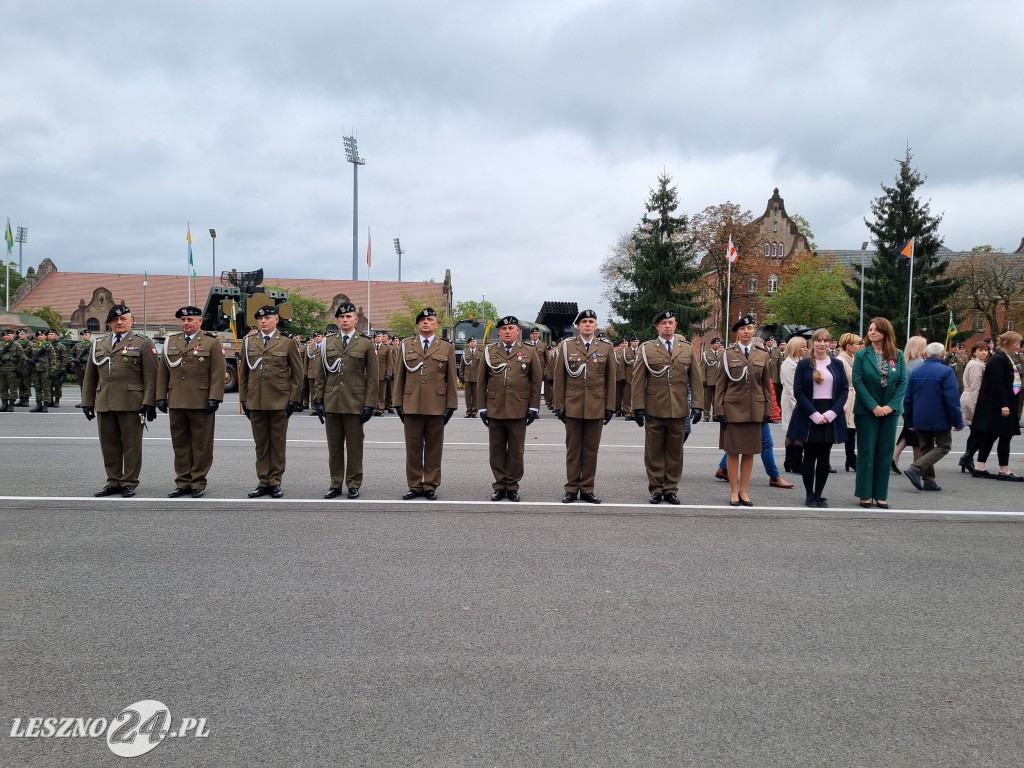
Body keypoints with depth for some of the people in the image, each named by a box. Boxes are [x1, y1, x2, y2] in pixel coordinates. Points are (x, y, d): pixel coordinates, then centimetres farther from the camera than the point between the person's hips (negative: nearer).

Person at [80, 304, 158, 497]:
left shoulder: (143, 343, 2)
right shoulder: (99, 345, 17)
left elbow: (150, 376, -5)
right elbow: (90, 376, 18)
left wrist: (149, 402, -12)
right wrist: (87, 401, 11)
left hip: (131, 404, -5)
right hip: (104, 404, 5)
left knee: (131, 445, 1)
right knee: (109, 445, 8)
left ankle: (129, 483, 10)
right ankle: (114, 482, 18)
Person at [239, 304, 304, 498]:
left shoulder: (288, 342, 1)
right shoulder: (249, 342, 11)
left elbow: (297, 373, 1)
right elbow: (243, 372, 14)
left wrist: (294, 399, -5)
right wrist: (243, 398, 9)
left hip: (279, 401, -3)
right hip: (255, 401, 3)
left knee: (278, 443, 4)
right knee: (260, 444, 7)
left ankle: (275, 482, 12)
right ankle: (263, 482, 14)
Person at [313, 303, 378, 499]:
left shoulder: (366, 344, 1)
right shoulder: (327, 343, 9)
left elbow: (372, 378, -1)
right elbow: (320, 375, 11)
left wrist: (369, 404, -7)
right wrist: (318, 400, 3)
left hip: (355, 404, -3)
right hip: (331, 403, 3)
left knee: (355, 446, 4)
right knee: (334, 446, 8)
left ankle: (353, 484, 14)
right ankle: (336, 484, 17)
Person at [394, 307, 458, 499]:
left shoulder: (447, 347, 7)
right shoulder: (406, 345, 11)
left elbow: (451, 379, 5)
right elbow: (400, 376, 10)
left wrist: (451, 405, 0)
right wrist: (398, 403, 5)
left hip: (436, 407, -1)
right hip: (411, 405, 1)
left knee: (434, 448, 6)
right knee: (413, 447, 5)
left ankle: (431, 485, 15)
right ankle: (415, 485, 15)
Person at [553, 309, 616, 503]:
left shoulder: (606, 347, 5)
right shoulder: (566, 346, 3)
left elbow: (611, 379, 5)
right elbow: (559, 378, 3)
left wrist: (610, 406, 1)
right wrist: (559, 405, -1)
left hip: (596, 407, 1)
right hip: (573, 406, -1)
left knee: (591, 449, 6)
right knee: (573, 449, 6)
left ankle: (587, 489, 15)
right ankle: (571, 488, 14)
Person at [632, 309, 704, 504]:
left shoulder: (687, 348, 9)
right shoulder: (647, 349, 3)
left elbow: (696, 379, 8)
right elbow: (638, 380, 1)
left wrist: (697, 405, 1)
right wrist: (638, 406, -5)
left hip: (679, 409, 2)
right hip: (654, 409, -1)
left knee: (675, 451, 7)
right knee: (654, 451, 4)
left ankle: (671, 489, 17)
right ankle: (656, 489, 15)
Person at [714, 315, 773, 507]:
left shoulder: (762, 355, 8)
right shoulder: (728, 354, 1)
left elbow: (766, 385, 10)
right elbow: (720, 385, 0)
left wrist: (767, 411, 5)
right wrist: (719, 410, -6)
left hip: (755, 410, 2)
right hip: (732, 409, -2)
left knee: (750, 452, 7)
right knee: (732, 451, 2)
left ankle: (744, 491, 16)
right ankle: (734, 491, 11)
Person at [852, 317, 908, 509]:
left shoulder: (898, 355, 3)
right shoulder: (861, 355, -2)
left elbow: (903, 382, -1)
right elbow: (857, 382, -8)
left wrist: (891, 406, -12)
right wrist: (873, 406, -15)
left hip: (890, 411, 2)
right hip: (867, 411, -2)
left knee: (885, 453, 6)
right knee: (866, 453, 2)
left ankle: (881, 495, 14)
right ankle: (865, 494, 10)